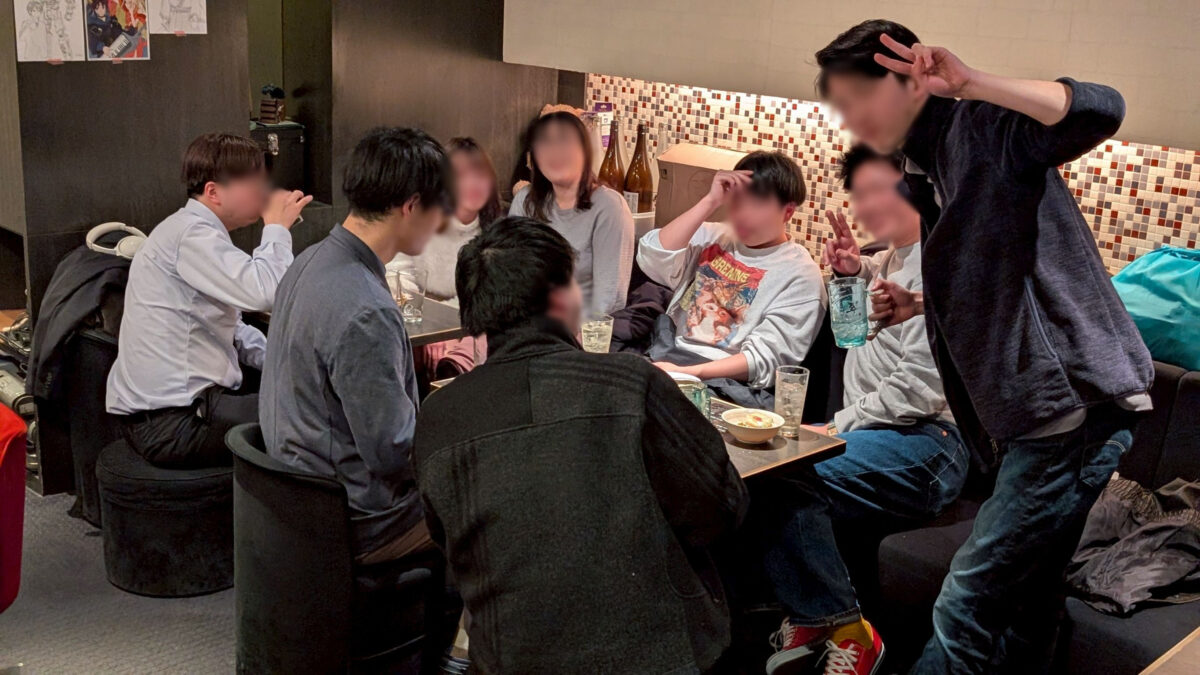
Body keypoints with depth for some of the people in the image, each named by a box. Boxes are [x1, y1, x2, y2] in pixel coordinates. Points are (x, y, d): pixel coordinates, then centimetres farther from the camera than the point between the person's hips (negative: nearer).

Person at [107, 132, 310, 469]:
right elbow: (267, 293, -31)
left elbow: (231, 329, 20)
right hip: (170, 425, -11)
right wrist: (277, 226, -14)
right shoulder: (191, 233, -18)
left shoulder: (192, 230, 15)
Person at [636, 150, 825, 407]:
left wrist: (686, 372, -23)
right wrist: (710, 202, -5)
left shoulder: (800, 276, -2)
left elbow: (763, 360, -11)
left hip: (728, 383, -5)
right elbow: (652, 259, -2)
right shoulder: (713, 237, 14)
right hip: (668, 354, 5)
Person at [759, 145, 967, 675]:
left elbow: (919, 388, -21)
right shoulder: (896, 257, 19)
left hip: (926, 444, -9)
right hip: (872, 428, 9)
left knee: (784, 478, -30)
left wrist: (837, 426, -15)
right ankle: (810, 616, -5)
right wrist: (853, 269, 21)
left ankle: (845, 630, -12)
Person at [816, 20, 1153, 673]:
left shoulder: (981, 128, -9)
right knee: (1021, 615, 16)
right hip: (1031, 417, 10)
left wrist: (972, 84, -33)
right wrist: (919, 305, 11)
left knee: (965, 612, -6)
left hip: (1072, 404, -10)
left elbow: (1100, 110, -27)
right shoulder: (926, 170, 18)